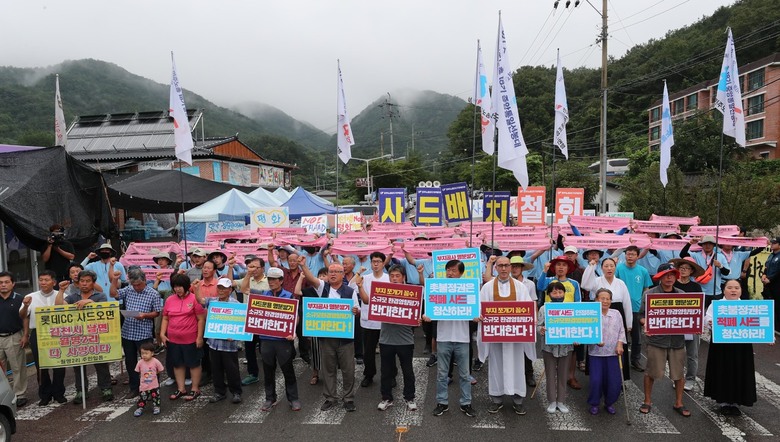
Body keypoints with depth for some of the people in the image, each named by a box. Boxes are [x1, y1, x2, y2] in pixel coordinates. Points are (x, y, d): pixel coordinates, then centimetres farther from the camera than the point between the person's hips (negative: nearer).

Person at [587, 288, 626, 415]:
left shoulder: (616, 314, 6)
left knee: (614, 381, 3)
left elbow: (621, 331, 9)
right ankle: (594, 404, 18)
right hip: (596, 353, -3)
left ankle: (609, 403, 26)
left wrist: (619, 344, -3)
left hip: (613, 353, 3)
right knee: (596, 381, -4)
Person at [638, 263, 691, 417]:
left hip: (677, 339, 3)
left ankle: (678, 403, 28)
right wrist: (646, 323, -19)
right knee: (651, 372, 6)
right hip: (656, 339, -3)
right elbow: (642, 315, 0)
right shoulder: (649, 294, -2)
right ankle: (647, 401, 23)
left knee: (679, 373, 10)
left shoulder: (682, 294, 8)